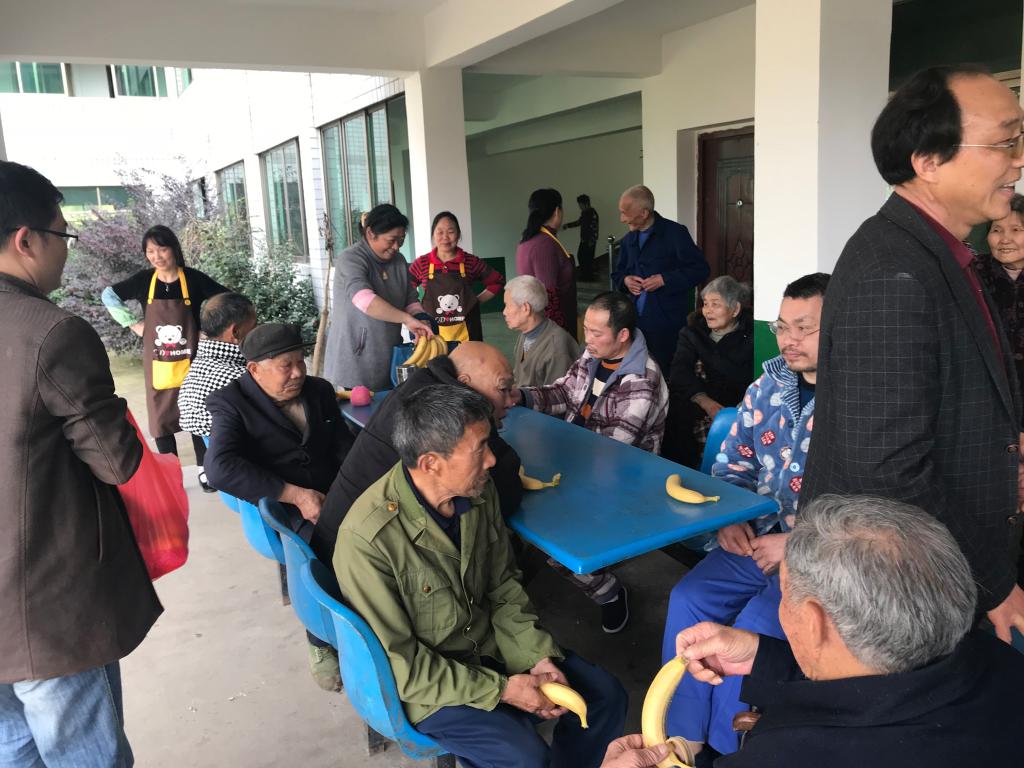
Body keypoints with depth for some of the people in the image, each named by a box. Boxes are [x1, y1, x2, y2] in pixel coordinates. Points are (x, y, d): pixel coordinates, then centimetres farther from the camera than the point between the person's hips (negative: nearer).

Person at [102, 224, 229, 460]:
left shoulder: (193, 279, -8)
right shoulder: (143, 280, -1)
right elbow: (108, 296, 13)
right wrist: (133, 324, 5)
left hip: (190, 364, -2)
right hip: (158, 366, 2)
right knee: (161, 422, 8)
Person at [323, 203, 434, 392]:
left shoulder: (399, 261, 9)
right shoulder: (350, 259, -13)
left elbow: (411, 300, 13)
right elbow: (364, 299, -29)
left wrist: (422, 321, -9)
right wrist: (407, 319, -37)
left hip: (390, 359, 6)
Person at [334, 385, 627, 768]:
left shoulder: (479, 492, -10)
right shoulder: (366, 538, -30)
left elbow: (503, 586, 4)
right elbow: (399, 663, -22)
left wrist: (539, 655, -9)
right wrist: (500, 689, -20)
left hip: (491, 645, 6)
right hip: (425, 682, -6)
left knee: (606, 696, 2)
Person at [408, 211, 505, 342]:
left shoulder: (471, 262, 0)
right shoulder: (421, 264, 0)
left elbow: (497, 282, 11)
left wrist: (477, 301, 3)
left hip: (466, 333, 0)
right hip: (432, 333, 0)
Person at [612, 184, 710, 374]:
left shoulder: (675, 233, -7)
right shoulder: (629, 239, 14)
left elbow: (700, 269, -9)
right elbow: (617, 274, 24)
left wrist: (664, 279, -16)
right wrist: (625, 280, 0)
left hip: (667, 324, -6)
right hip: (636, 321, 6)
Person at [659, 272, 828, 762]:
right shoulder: (768, 386, 7)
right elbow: (732, 464, 14)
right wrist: (729, 519, -3)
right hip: (758, 537, 6)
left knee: (754, 627, -23)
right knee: (688, 600, -13)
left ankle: (724, 746, 4)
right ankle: (685, 739, 2)